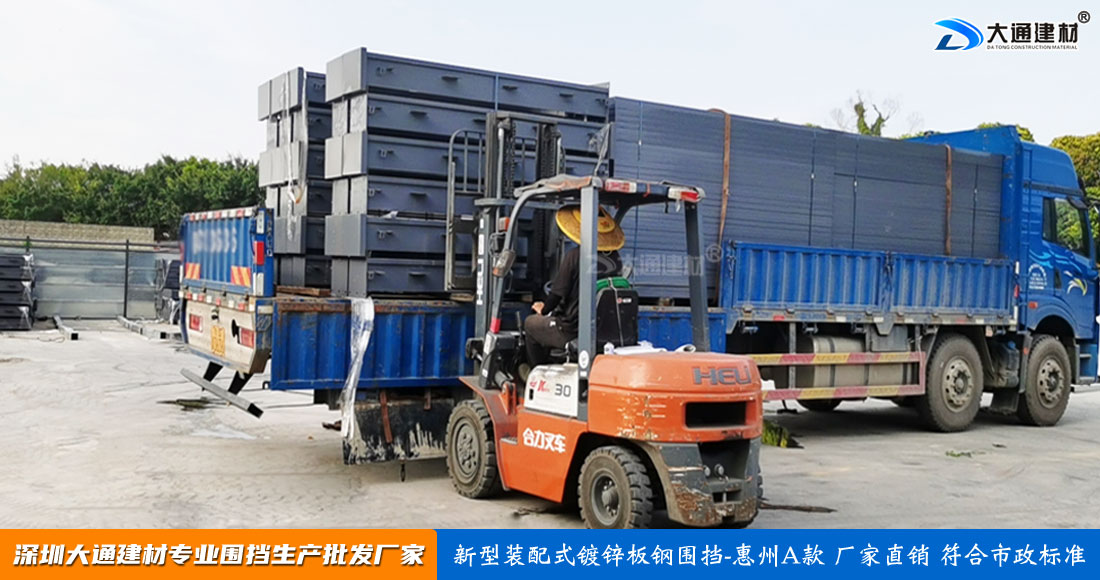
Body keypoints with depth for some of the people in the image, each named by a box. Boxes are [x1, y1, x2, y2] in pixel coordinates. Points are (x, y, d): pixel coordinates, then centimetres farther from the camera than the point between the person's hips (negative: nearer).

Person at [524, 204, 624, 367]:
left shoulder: (575, 256, -18)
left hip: (573, 333, -6)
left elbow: (557, 294, -12)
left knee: (530, 323, 20)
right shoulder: (615, 258, 0)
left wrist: (543, 310, 11)